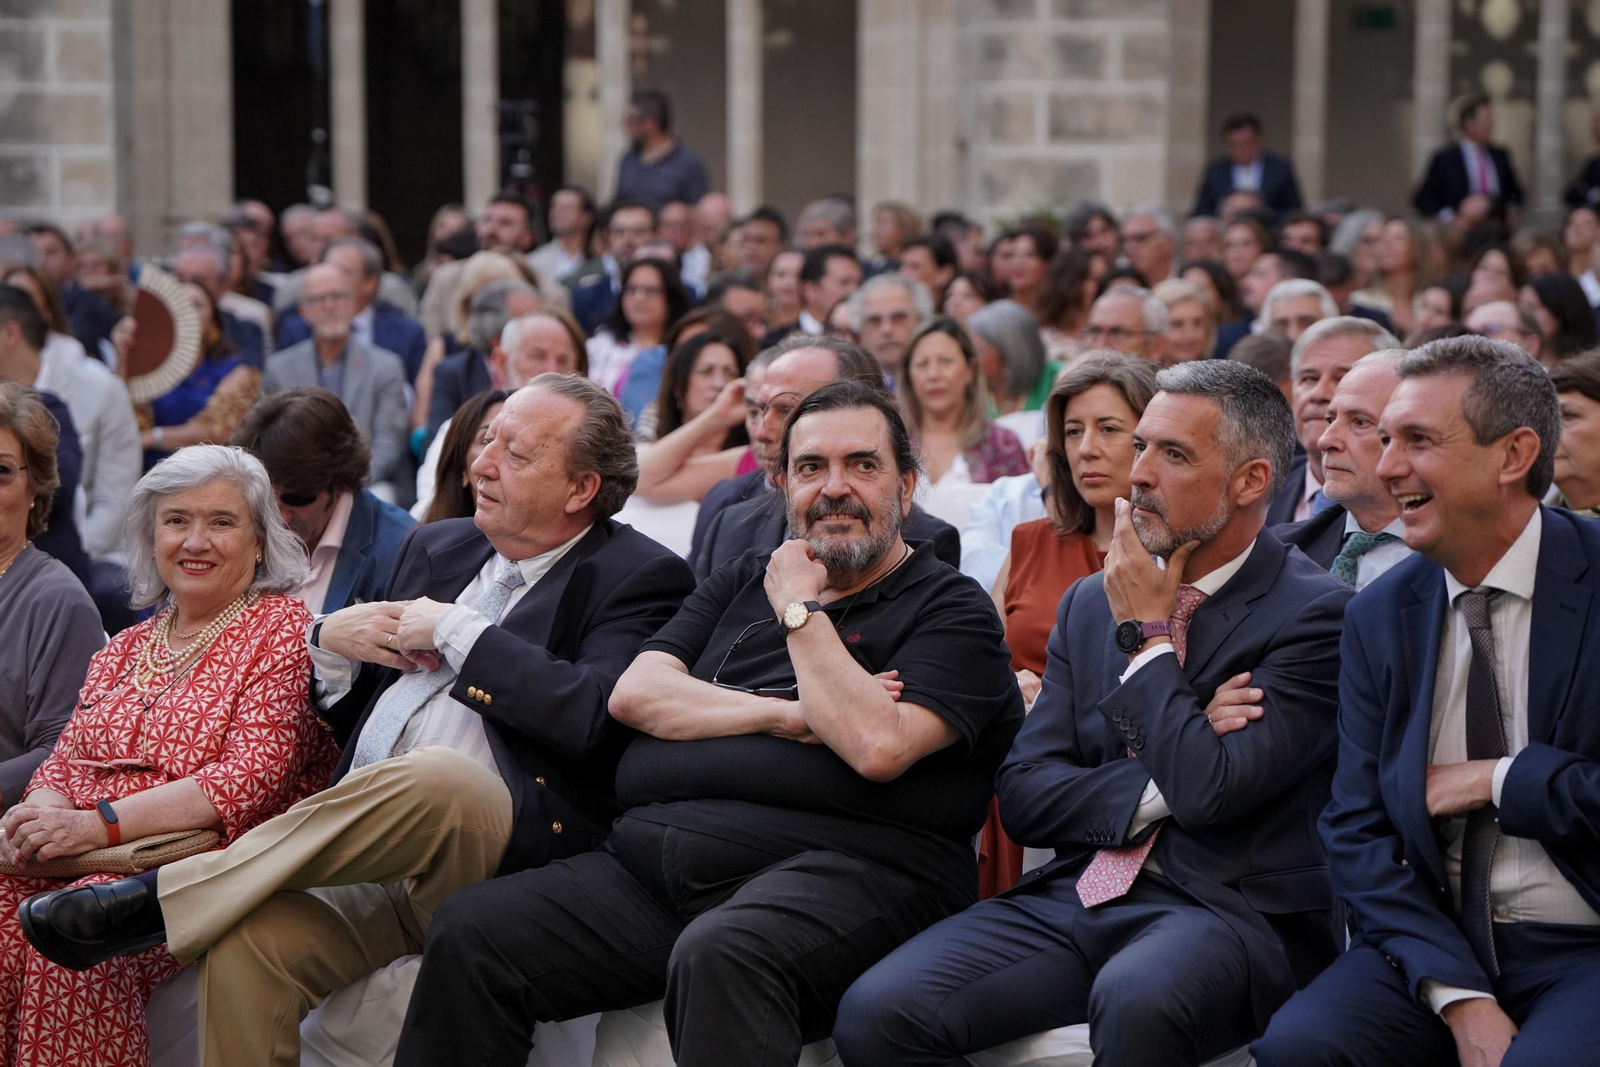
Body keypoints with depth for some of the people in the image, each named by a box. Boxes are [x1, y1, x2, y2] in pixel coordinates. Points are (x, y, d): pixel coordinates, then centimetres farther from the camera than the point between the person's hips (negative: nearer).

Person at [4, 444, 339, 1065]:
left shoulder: (284, 631, 1)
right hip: (80, 860, 5)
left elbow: (249, 780, -10)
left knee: (75, 929, -33)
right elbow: (67, 757, 18)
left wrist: (100, 824, -18)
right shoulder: (126, 647, 23)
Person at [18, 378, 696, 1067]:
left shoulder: (639, 578, 3)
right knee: (248, 939, -26)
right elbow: (343, 714, 29)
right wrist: (331, 639, 7)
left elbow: (593, 717, -17)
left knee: (440, 777, -38)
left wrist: (455, 631, -7)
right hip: (371, 856, 5)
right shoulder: (437, 548, 24)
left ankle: (156, 900, -25)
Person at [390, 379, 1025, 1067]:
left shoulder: (950, 610, 7)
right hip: (649, 866, 6)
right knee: (467, 932, -15)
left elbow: (879, 747, -12)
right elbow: (634, 694, 11)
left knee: (719, 956, -40)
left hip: (830, 871, -6)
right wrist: (785, 715, -3)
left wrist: (799, 609, -1)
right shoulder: (745, 582, 25)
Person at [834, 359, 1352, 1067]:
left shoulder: (1314, 613, -3)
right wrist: (1159, 787, -6)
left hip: (1226, 909, -5)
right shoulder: (1090, 603, 17)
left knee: (1135, 1001, -39)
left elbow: (1208, 789, -17)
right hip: (1075, 899, 5)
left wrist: (1146, 635, -3)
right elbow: (1023, 797, 10)